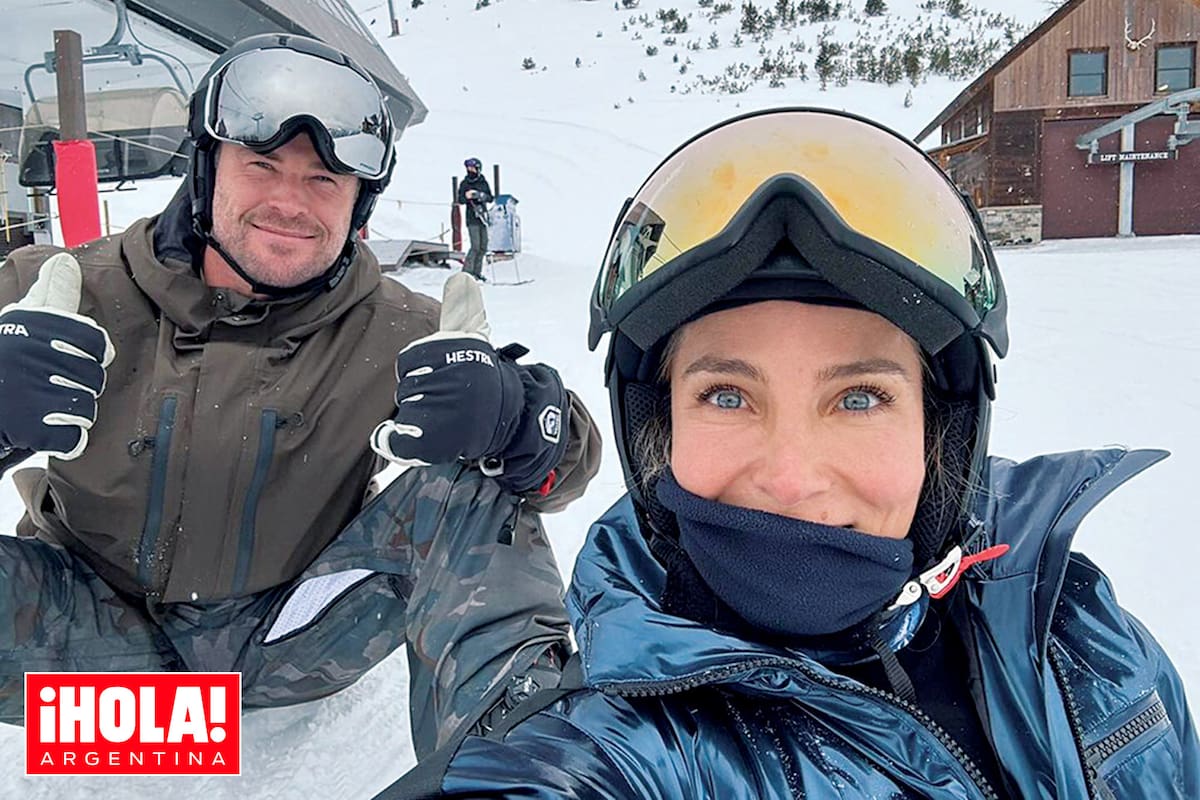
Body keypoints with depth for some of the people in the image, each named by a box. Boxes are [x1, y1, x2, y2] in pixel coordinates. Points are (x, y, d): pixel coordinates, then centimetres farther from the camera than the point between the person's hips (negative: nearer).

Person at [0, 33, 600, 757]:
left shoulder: (395, 334, -11)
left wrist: (510, 415, -36)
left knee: (467, 485, -20)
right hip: (94, 635, 0)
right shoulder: (74, 297, -12)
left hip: (285, 641, 1)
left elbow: (568, 460, -11)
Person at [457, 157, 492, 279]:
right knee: (475, 246, -12)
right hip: (472, 218, -4)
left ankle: (477, 271, 14)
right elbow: (460, 201, 0)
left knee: (483, 247, 4)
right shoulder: (464, 183, 1)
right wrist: (466, 197, -22)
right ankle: (467, 272, -5)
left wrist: (482, 196, -11)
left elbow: (490, 198, 9)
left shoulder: (484, 182, 9)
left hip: (483, 216, 4)